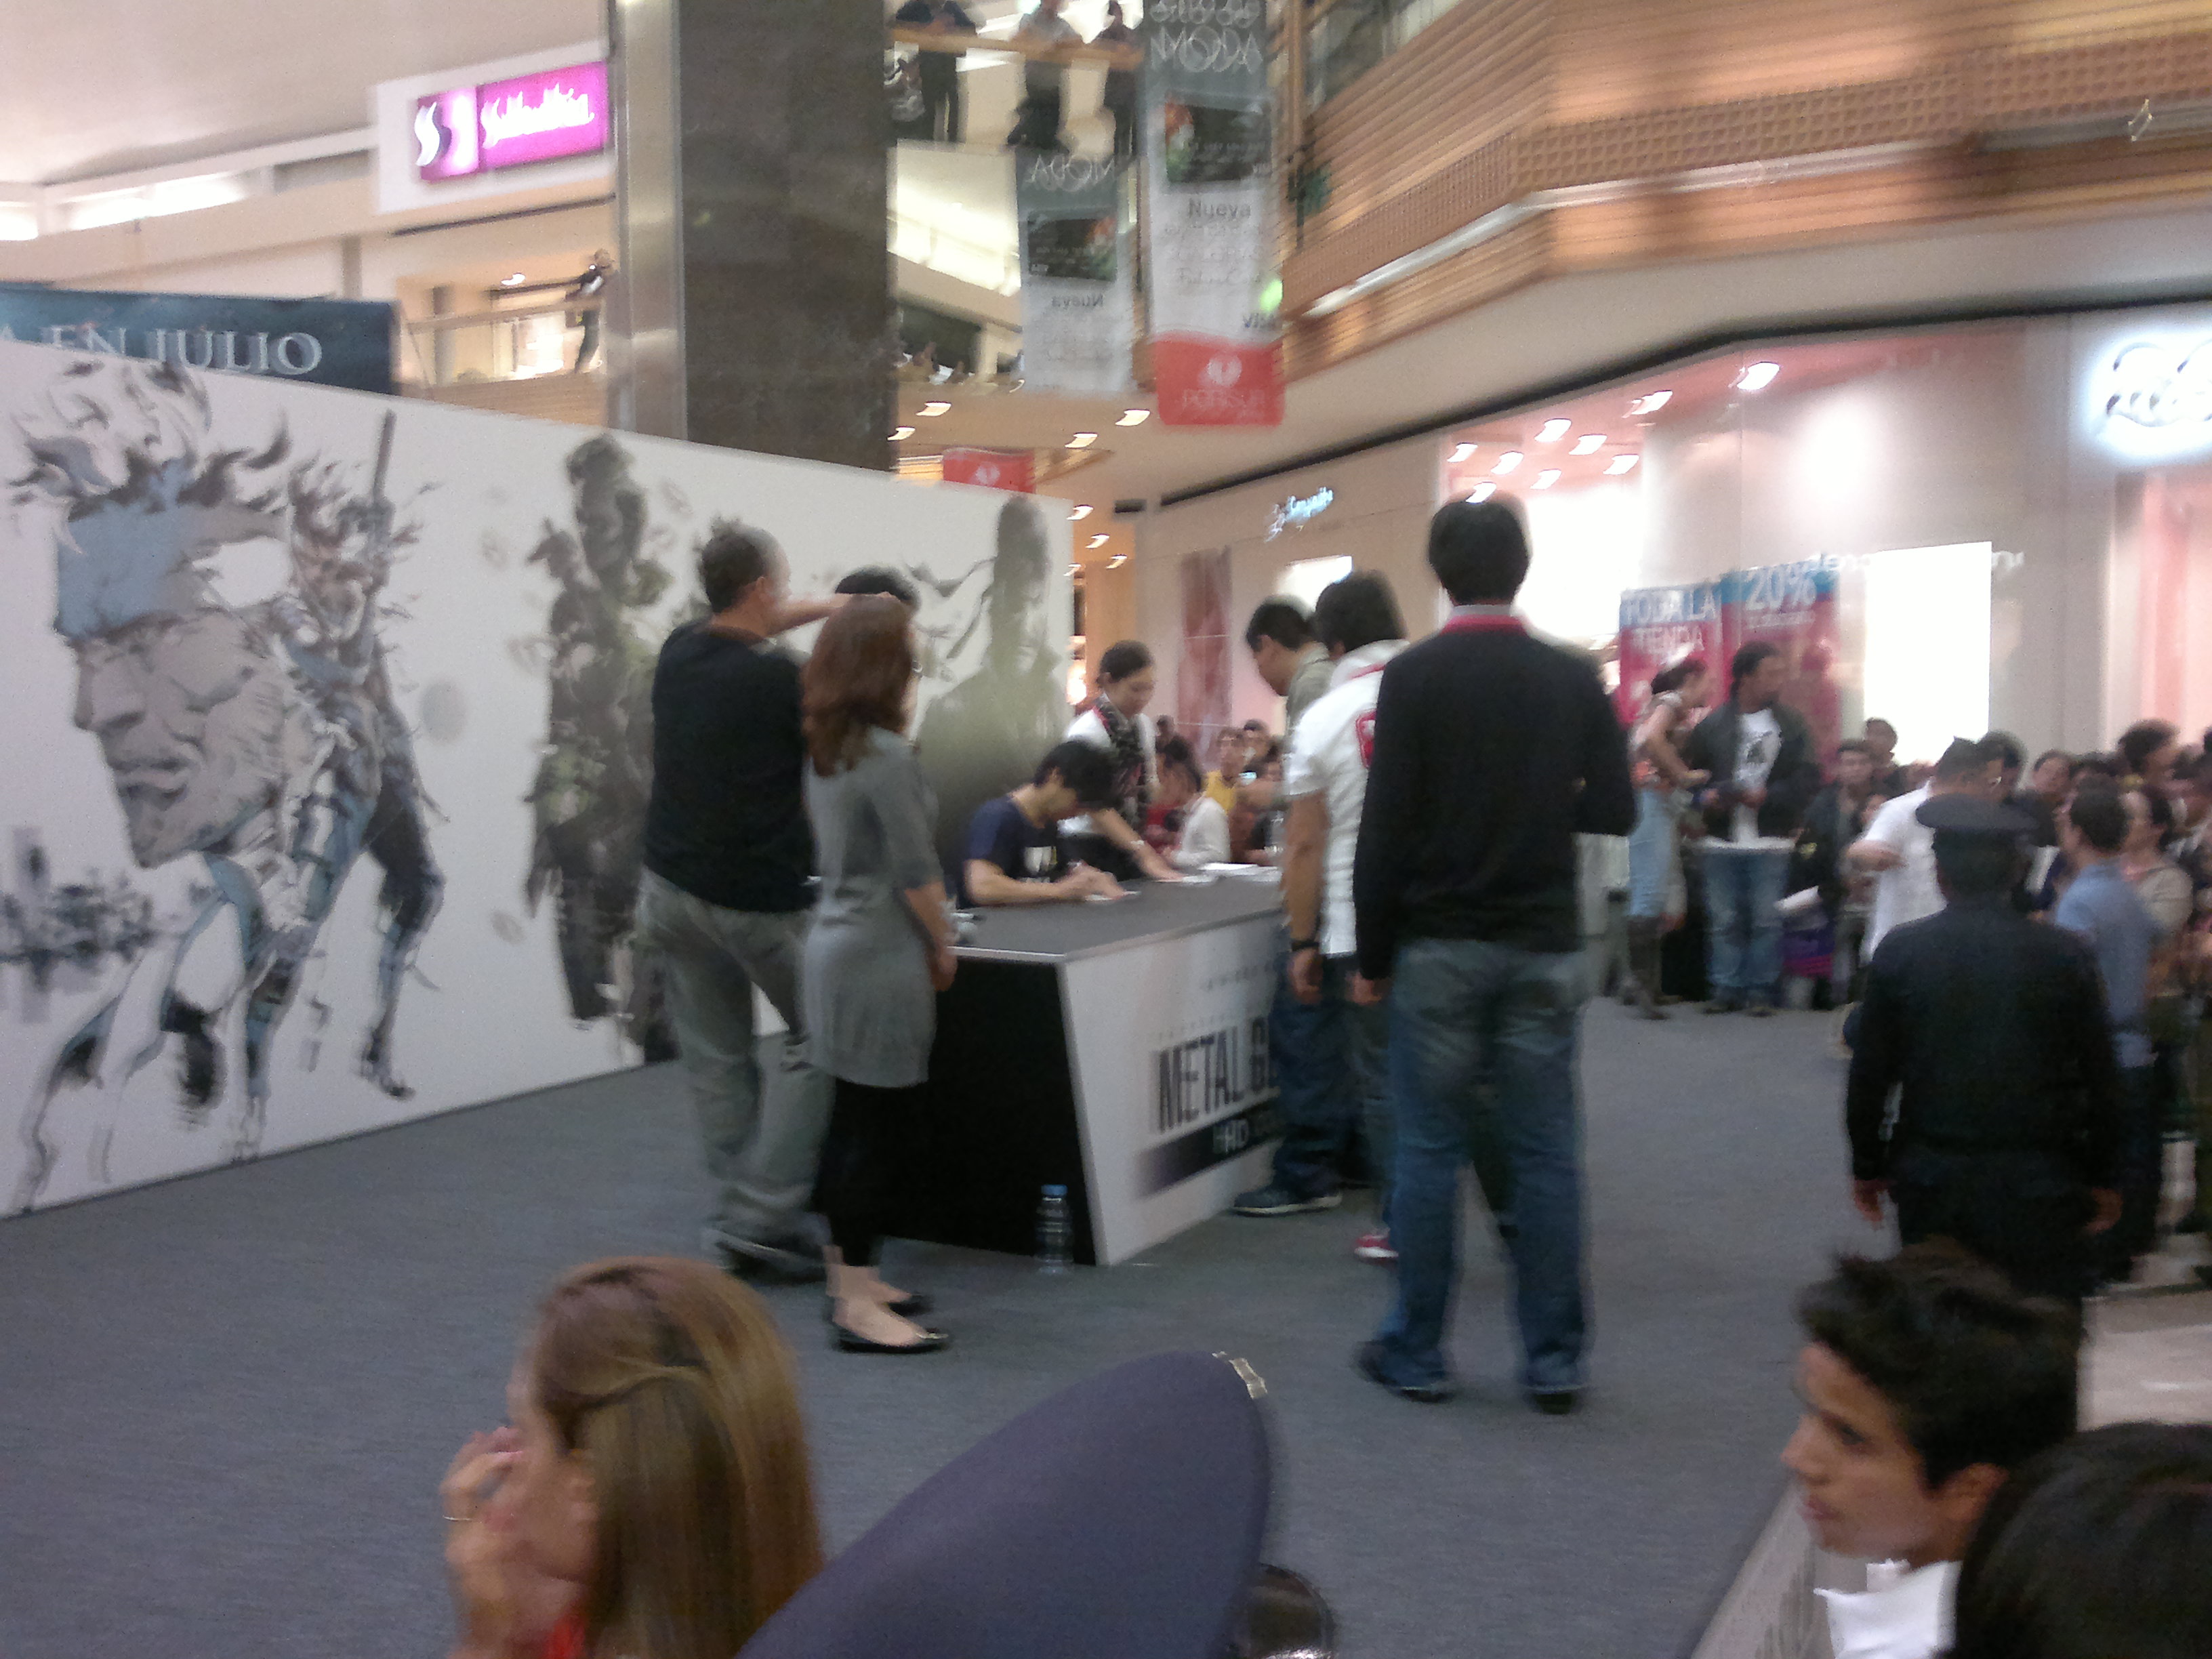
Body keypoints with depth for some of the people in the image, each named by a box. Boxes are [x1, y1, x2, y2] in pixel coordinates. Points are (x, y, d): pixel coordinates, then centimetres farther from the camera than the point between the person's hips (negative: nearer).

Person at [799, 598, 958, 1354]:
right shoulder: (888, 757, -17)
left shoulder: (825, 751, 9)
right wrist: (943, 946, -2)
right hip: (882, 957, -9)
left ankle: (849, 1278, 26)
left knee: (853, 1120, 16)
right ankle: (858, 1305, 3)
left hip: (836, 941, 9)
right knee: (874, 1127, -3)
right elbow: (916, 873, -15)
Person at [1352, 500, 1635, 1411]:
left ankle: (1416, 1354, 15)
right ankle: (1553, 1362, 14)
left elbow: (1385, 826, -10)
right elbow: (1614, 811, 3)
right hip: (1543, 948, 2)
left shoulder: (1414, 676, -7)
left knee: (1429, 1149, 6)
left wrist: (1371, 956, -2)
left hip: (1440, 946, -2)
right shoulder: (1574, 679, 1)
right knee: (1545, 1154, 8)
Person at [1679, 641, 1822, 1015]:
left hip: (1770, 843, 0)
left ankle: (1760, 989, 9)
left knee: (1767, 920, 1)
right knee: (1724, 920, 4)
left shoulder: (1793, 725, 4)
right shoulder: (1712, 725, 3)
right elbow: (1688, 773, 8)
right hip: (1723, 841, 0)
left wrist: (1766, 795, -13)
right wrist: (1706, 796, -11)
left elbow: (1807, 780, -1)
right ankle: (1727, 988, 12)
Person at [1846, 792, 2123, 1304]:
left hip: (1931, 1183, 1)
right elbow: (2101, 1079, -1)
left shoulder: (1900, 951, -6)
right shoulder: (2065, 955, -6)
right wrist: (2101, 1178, 10)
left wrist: (1867, 1166, 10)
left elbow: (1869, 1075, -2)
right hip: (2038, 1185, -1)